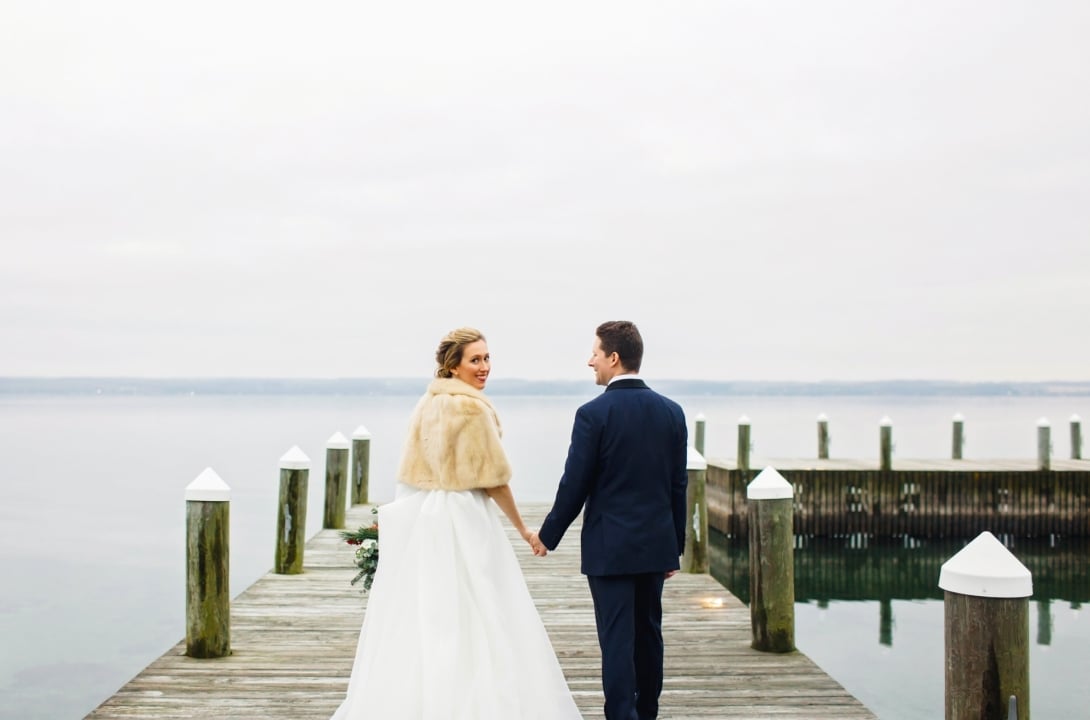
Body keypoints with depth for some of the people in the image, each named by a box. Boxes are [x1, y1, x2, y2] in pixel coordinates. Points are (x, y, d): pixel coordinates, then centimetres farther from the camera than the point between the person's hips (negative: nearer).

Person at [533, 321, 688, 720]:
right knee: (648, 633, 16)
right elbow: (678, 487, 6)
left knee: (617, 639, -1)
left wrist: (548, 535, 4)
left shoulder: (594, 413, -13)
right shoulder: (671, 411, 3)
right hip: (656, 544, 5)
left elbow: (574, 485, -10)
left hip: (609, 546, -5)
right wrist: (675, 547, 14)